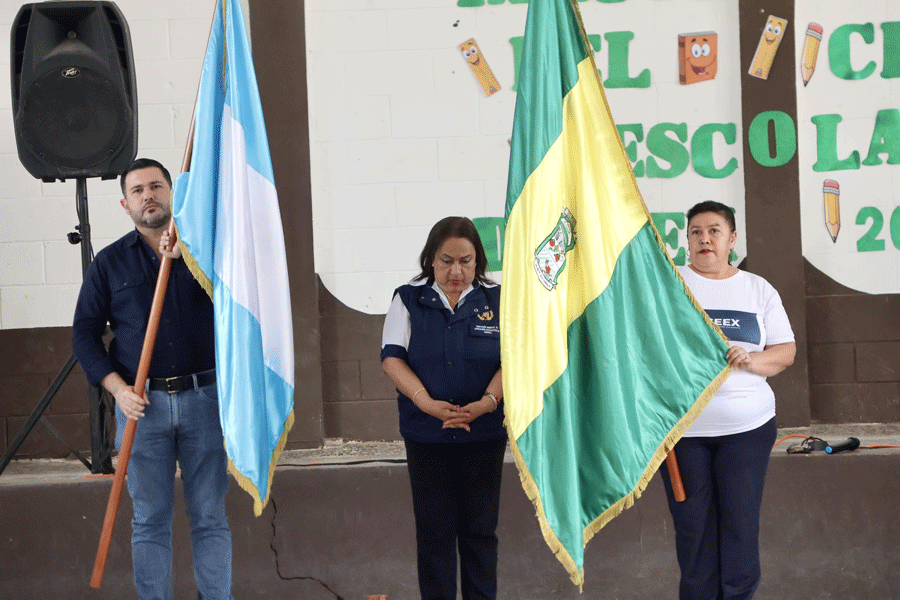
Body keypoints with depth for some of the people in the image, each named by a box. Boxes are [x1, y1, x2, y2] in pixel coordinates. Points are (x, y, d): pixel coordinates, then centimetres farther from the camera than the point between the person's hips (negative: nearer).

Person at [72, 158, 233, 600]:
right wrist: (117, 388, -5)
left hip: (203, 398, 0)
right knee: (151, 520, 1)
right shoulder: (110, 261, 9)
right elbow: (85, 332, 7)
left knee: (209, 516, 1)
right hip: (142, 403, 0)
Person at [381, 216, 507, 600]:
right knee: (434, 529, 3)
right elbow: (392, 358, -3)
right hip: (426, 435, 0)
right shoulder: (408, 300, 4)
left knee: (480, 529, 4)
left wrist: (487, 402, -20)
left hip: (485, 435, 0)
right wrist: (428, 402, -19)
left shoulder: (496, 301, 4)